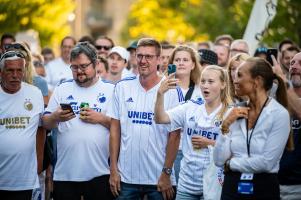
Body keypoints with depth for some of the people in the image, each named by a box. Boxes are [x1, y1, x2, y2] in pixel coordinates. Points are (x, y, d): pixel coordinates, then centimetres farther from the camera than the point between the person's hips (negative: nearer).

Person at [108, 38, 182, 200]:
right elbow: (115, 129, 6)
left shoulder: (171, 91, -4)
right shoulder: (122, 87, 4)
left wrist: (166, 173, -8)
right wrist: (113, 169, 2)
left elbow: (174, 135, -4)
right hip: (126, 176, 2)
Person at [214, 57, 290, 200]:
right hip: (232, 187, 4)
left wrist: (231, 163, -6)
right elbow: (219, 160, 0)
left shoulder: (279, 114, -10)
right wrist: (226, 126, -10)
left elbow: (267, 162, -18)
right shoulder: (236, 113, 4)